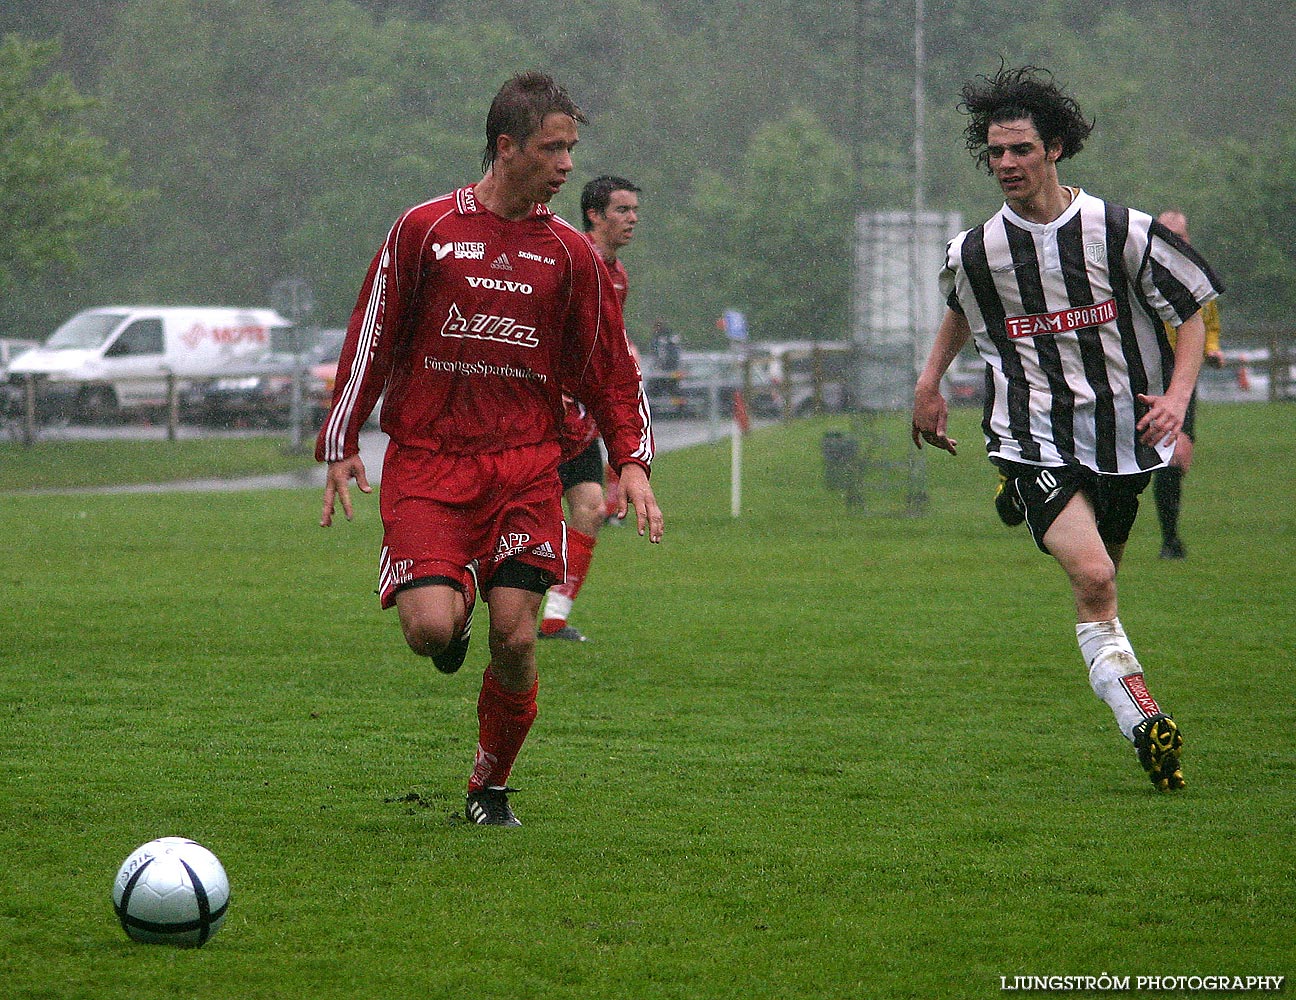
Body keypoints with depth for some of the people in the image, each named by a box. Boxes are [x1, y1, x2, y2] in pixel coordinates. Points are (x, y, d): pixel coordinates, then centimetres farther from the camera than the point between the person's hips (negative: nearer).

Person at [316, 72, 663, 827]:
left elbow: (609, 367, 12)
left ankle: (492, 786, 15)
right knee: (430, 629, -18)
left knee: (515, 640, -7)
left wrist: (633, 460, 0)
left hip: (525, 465, 2)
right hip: (427, 460, -2)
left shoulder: (570, 253, 7)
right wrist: (341, 446, 5)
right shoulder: (425, 230, 1)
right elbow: (371, 340, 7)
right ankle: (455, 611, 20)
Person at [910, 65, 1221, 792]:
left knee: (1100, 582, 10)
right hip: (1035, 441, -2)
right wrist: (930, 383, 21)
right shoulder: (975, 253, -1)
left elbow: (1194, 307, 3)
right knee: (1092, 575, -21)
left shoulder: (1122, 232, -7)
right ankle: (1145, 725, -25)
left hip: (1122, 431, 2)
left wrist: (1177, 395, -10)